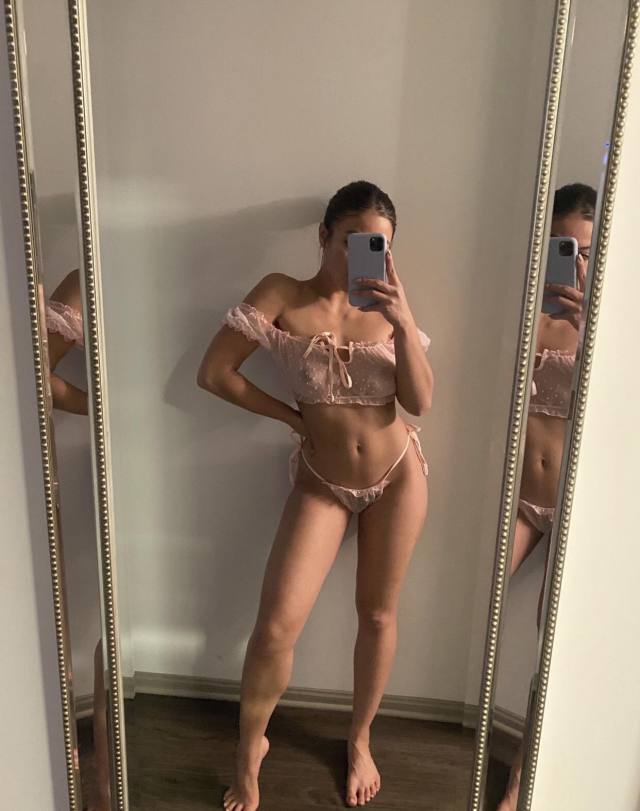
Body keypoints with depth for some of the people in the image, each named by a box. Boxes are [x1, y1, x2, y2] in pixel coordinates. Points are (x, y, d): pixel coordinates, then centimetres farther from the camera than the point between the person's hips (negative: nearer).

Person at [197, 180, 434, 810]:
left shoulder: (386, 305, -5)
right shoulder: (282, 295, -12)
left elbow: (420, 401, -11)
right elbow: (213, 372, -14)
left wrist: (405, 321, -25)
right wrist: (293, 418, -8)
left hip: (397, 474, 2)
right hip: (321, 481, -2)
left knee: (377, 614, 14)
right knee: (276, 624, -6)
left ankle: (359, 741, 40)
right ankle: (250, 746, 25)